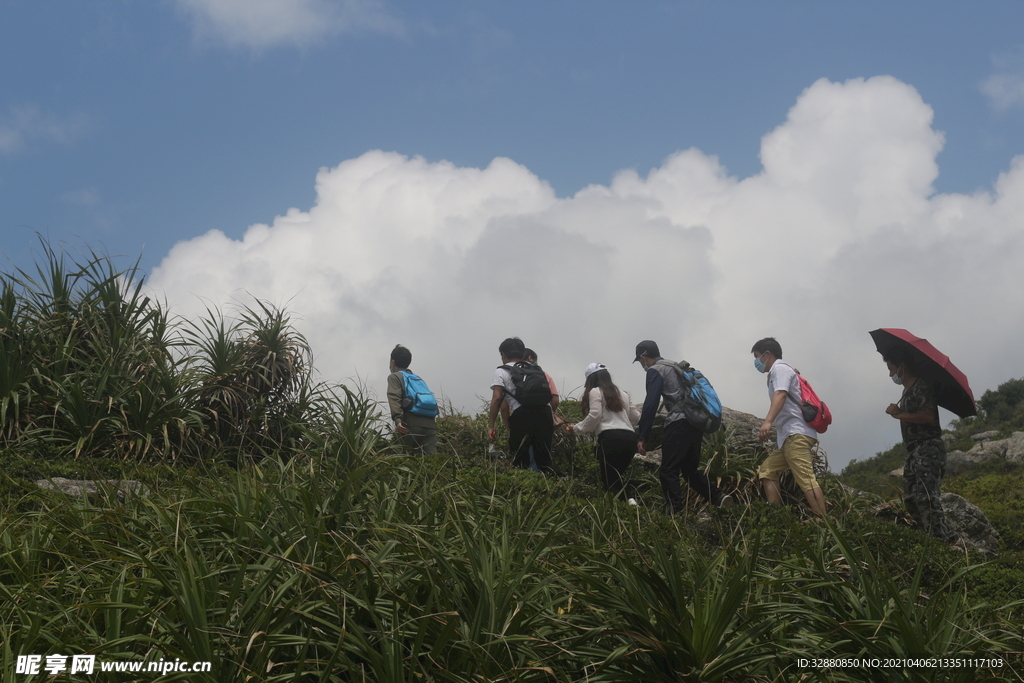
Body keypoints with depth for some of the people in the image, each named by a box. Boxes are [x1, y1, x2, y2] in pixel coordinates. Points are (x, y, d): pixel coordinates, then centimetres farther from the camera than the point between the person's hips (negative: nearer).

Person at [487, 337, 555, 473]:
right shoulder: (537, 369, 29)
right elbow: (553, 397, 21)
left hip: (522, 416, -4)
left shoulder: (502, 372, 14)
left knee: (519, 462, 3)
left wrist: (490, 426, 0)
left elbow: (497, 398, 1)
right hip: (545, 414, 5)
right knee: (544, 459, 12)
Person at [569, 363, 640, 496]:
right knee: (617, 476, 15)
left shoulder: (595, 391, 8)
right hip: (630, 438, 6)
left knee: (609, 479, -5)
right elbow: (636, 417, 25)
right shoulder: (622, 394, 26)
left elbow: (594, 416, -4)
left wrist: (576, 428, 8)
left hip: (611, 438, -6)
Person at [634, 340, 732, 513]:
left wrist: (643, 438, -8)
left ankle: (675, 514, -12)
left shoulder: (655, 371, 0)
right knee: (689, 468, 18)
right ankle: (718, 497, 3)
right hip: (697, 423, 8)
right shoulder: (676, 366, 24)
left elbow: (650, 405, -9)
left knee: (668, 471, -5)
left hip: (679, 422, -8)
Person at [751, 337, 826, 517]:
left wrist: (768, 422, -33)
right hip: (790, 435, 11)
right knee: (766, 470, 10)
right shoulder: (777, 372, 28)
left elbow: (780, 395, -20)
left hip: (796, 434, -11)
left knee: (805, 479, -20)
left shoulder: (779, 368, -1)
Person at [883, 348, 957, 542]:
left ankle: (947, 540, -22)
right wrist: (899, 413, 8)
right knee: (911, 499, 7)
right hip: (914, 451, 11)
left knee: (926, 497, -20)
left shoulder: (921, 386, -9)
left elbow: (929, 416, -21)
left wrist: (900, 414, -15)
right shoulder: (907, 390, 20)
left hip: (928, 448, -10)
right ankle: (935, 537, 7)